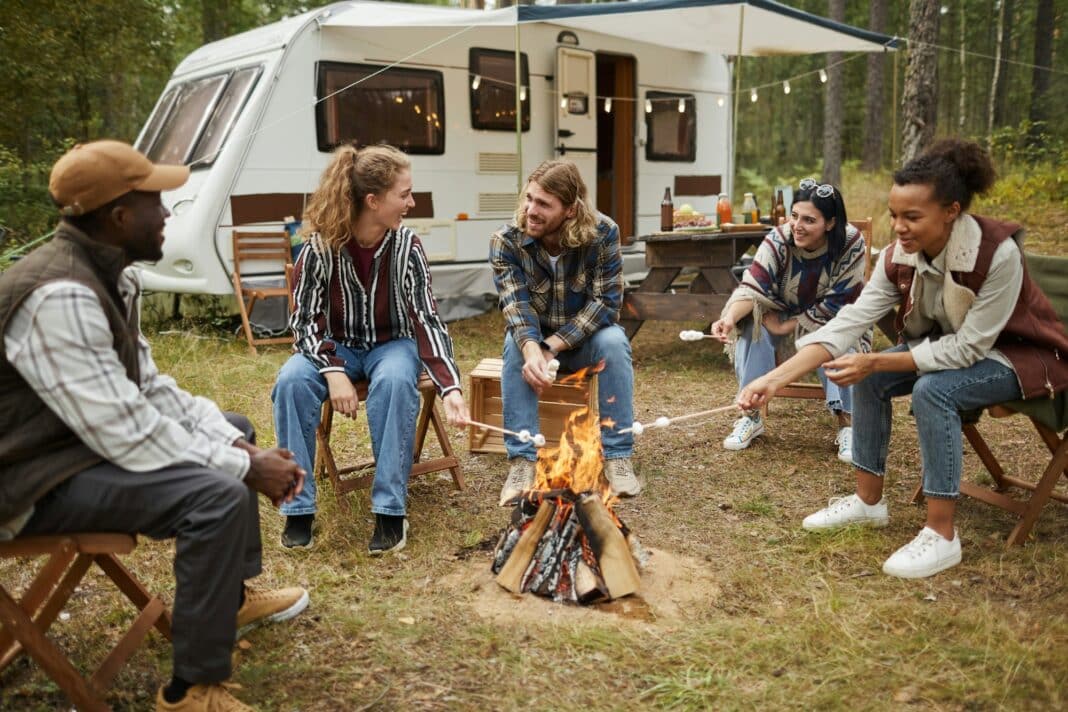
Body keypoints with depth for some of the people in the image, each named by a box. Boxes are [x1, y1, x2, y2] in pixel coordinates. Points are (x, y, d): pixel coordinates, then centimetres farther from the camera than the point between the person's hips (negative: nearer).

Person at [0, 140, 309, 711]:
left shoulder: (108, 274, 3)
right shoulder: (60, 296, -28)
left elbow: (149, 388, 6)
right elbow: (129, 436, -30)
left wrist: (237, 445, -5)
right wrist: (245, 466, -21)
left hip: (87, 438, 11)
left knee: (232, 432, 20)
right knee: (218, 494, -29)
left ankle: (234, 594, 33)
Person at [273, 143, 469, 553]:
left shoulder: (406, 246, -15)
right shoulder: (321, 246, -16)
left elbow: (427, 319, -18)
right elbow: (306, 320, -12)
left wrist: (450, 387, -31)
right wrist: (333, 371, -30)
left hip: (391, 344, 0)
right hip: (335, 347, 1)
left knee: (395, 381, -35)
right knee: (292, 380, -30)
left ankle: (390, 511, -26)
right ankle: (298, 508, -17)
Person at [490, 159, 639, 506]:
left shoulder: (603, 233, -21)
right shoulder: (505, 241, -18)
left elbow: (607, 302, -24)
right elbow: (515, 304, -28)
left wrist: (553, 346, -32)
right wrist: (531, 349, -49)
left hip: (585, 336, 0)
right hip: (534, 337, 1)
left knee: (613, 342, -32)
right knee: (515, 344, -32)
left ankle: (617, 457, -24)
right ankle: (522, 461, -31)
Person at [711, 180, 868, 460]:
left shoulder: (851, 243, -23)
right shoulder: (778, 239, -21)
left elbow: (836, 303, -22)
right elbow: (752, 286, -29)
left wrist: (788, 326, -24)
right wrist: (730, 317, -50)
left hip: (829, 321, -2)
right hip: (782, 315, 2)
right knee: (750, 325, -27)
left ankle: (846, 423, -21)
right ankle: (752, 416, -19)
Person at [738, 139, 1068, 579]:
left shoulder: (998, 253, -33)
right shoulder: (900, 256, -16)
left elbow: (969, 347, -30)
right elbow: (851, 320, -22)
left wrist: (876, 362, -32)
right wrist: (776, 378, -32)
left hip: (1014, 354, -6)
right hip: (951, 345, 6)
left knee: (932, 390, -32)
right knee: (868, 379, -11)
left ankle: (941, 536, -21)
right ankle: (869, 501, 5)